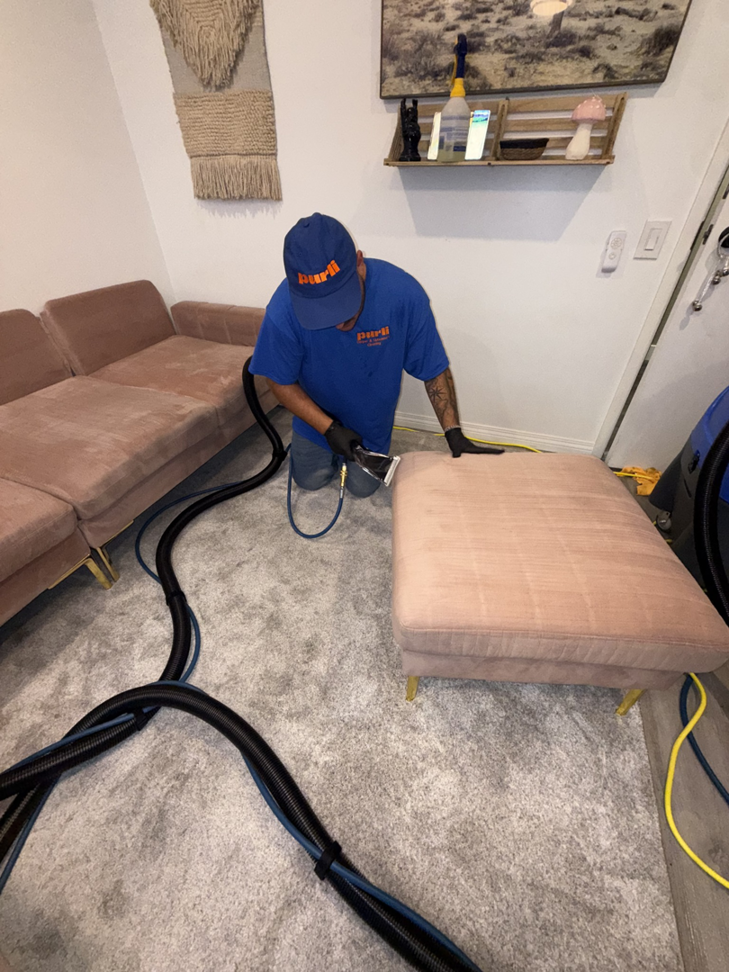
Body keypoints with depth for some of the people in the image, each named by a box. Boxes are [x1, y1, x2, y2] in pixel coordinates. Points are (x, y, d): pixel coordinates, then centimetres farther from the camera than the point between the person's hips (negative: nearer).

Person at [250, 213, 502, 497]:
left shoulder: (404, 293, -32)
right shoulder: (283, 309, -33)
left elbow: (434, 369, -20)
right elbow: (280, 381, -17)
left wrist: (454, 432, -25)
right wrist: (329, 428, -25)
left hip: (372, 421, 0)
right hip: (316, 417, 1)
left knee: (362, 487, 15)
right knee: (310, 480, 16)